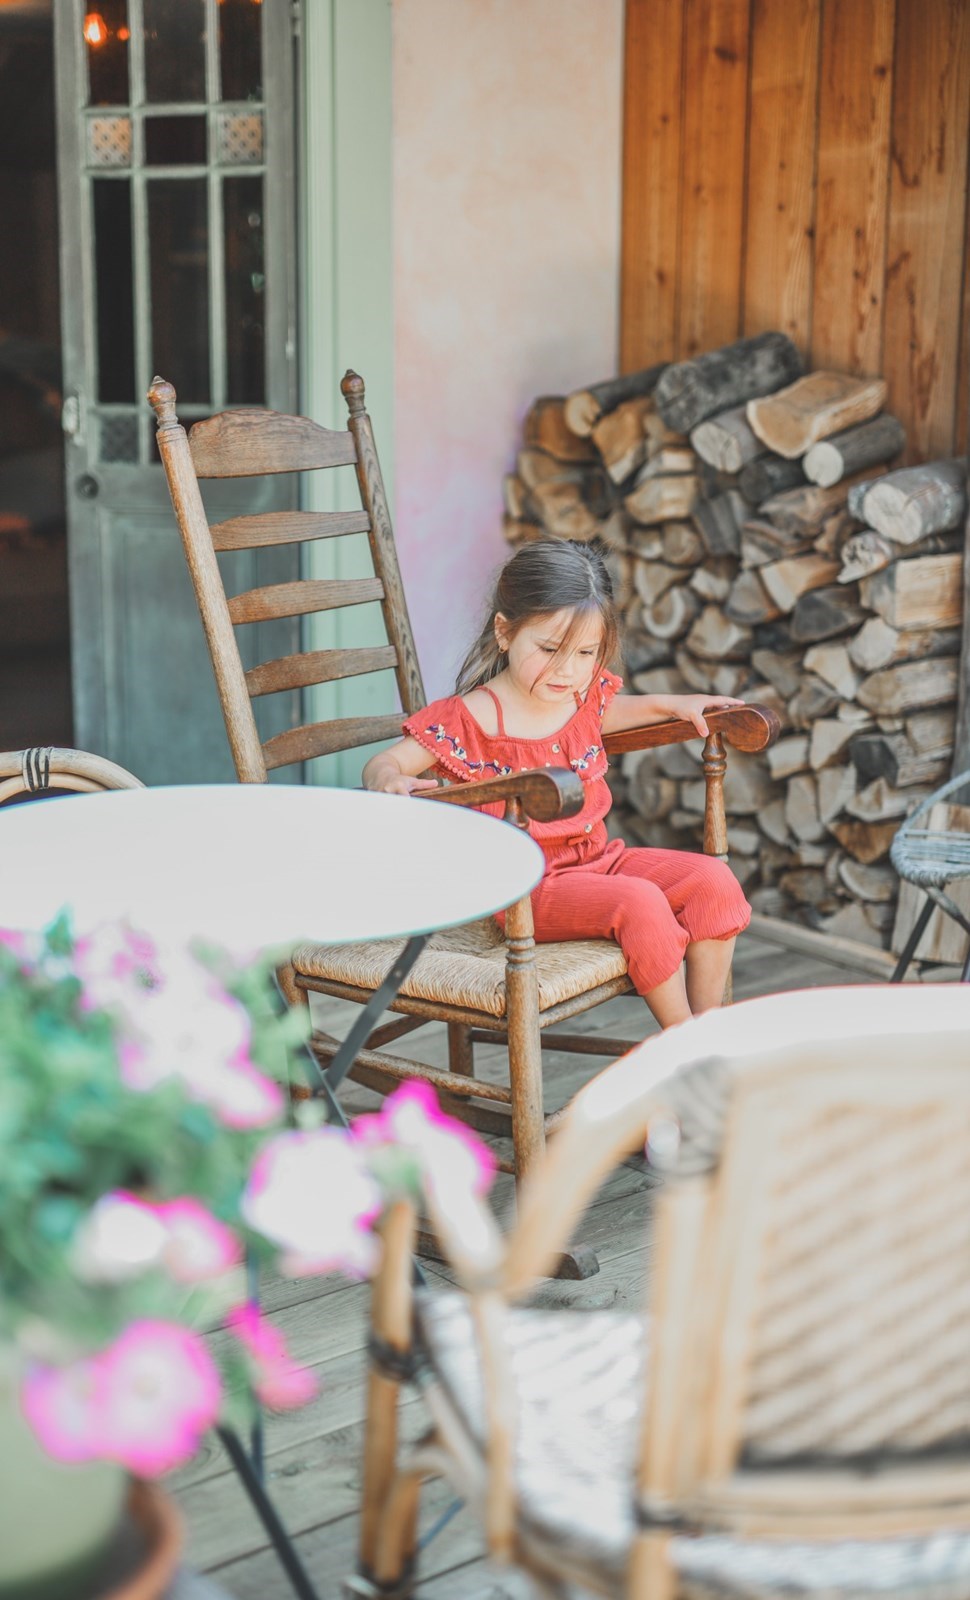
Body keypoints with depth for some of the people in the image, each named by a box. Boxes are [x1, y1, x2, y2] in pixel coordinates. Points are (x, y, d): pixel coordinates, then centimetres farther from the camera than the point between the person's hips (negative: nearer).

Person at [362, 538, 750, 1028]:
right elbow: (384, 762, -9)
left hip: (598, 857, 7)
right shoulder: (469, 720, -15)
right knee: (640, 904, -30)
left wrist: (673, 705, 19)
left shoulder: (587, 693, 3)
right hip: (527, 885, -7)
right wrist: (390, 781, -33)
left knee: (714, 881, -9)